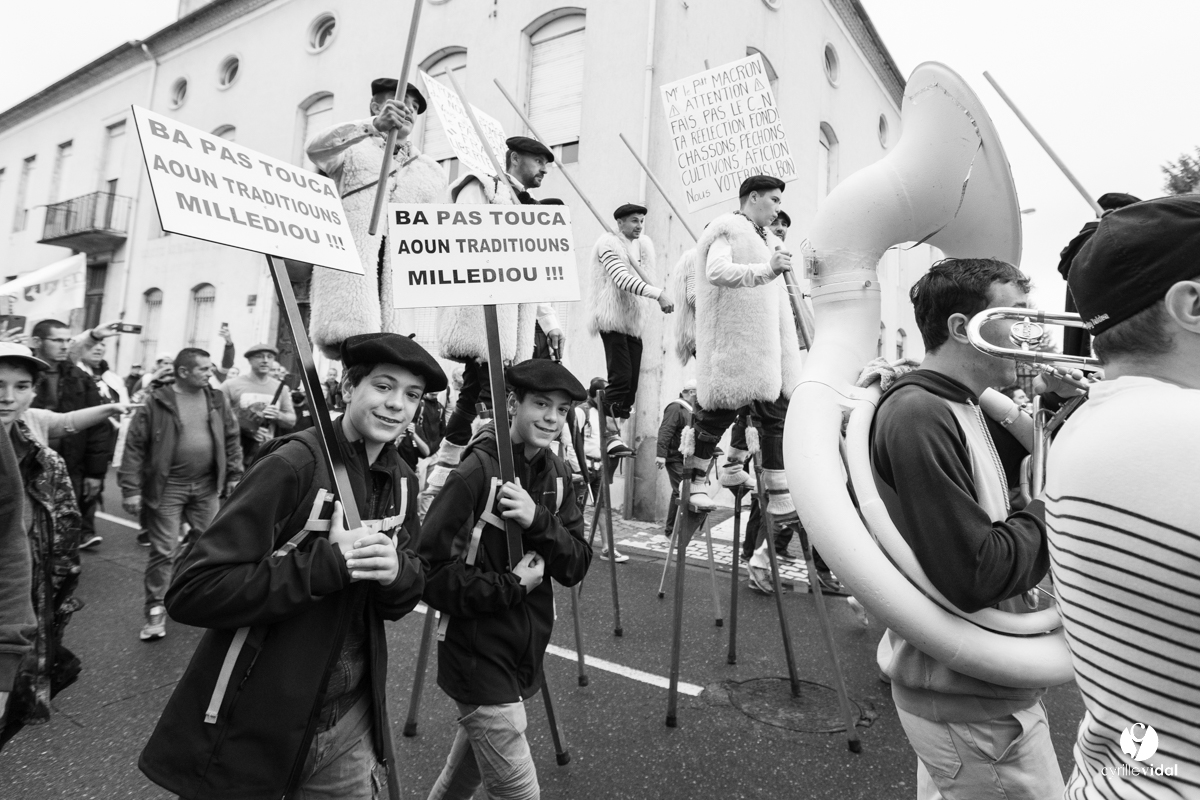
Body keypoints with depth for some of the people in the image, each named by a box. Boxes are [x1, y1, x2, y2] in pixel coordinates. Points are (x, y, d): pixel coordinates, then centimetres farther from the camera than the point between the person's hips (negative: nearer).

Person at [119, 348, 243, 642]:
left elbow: (232, 439, 10)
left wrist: (235, 475, 6)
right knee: (164, 551, 0)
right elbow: (134, 445, -7)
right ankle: (155, 610, 14)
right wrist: (131, 488, -11)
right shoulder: (157, 402, -8)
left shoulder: (217, 400, 4)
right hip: (167, 486, -4)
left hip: (206, 485, 4)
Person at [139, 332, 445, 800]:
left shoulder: (401, 483, 0)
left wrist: (396, 571, -17)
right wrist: (327, 563, -30)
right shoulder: (293, 465, -20)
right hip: (252, 731, -4)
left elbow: (402, 600, 6)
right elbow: (190, 592, -22)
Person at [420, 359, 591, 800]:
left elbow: (577, 567, -6)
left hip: (525, 654, 7)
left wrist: (538, 520, -22)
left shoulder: (557, 474, 1)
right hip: (479, 657, -6)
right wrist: (510, 586, -20)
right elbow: (431, 573, -19)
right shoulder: (478, 470, -20)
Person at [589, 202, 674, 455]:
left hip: (634, 321, 7)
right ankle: (612, 436, -12)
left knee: (632, 380, 3)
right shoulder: (609, 243, -6)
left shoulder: (642, 245, 19)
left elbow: (647, 278, 16)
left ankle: (616, 430, 10)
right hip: (612, 319, -7)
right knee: (620, 377, -15)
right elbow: (622, 279, -20)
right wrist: (658, 293, -27)